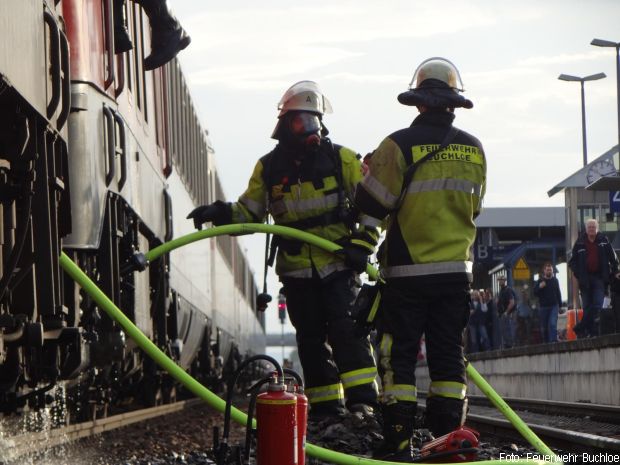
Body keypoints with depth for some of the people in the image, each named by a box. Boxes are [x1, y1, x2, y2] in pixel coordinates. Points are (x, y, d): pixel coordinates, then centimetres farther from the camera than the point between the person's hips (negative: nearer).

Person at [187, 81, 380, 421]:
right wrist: (221, 214, -6)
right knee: (311, 339, 6)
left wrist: (362, 243, -7)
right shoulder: (269, 167, 8)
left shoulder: (340, 159, 2)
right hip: (296, 270, 3)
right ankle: (325, 407, 11)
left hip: (338, 265, -3)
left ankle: (361, 400, -17)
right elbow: (250, 211, 14)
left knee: (346, 328, -15)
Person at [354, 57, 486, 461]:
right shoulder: (473, 149, 4)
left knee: (399, 356, 1)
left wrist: (373, 170, 10)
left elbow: (371, 204, -9)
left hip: (407, 272, -4)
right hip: (457, 270, 4)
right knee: (449, 358, 8)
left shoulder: (400, 146, -12)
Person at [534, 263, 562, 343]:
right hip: (543, 307, 0)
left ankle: (553, 341, -24)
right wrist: (539, 287, -21)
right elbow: (535, 293, -1)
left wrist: (560, 305, 15)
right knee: (544, 327, 5)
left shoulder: (555, 280, 9)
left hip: (554, 306, 0)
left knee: (553, 324, -16)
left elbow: (558, 293, 17)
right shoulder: (540, 281, 3)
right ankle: (546, 342, 15)